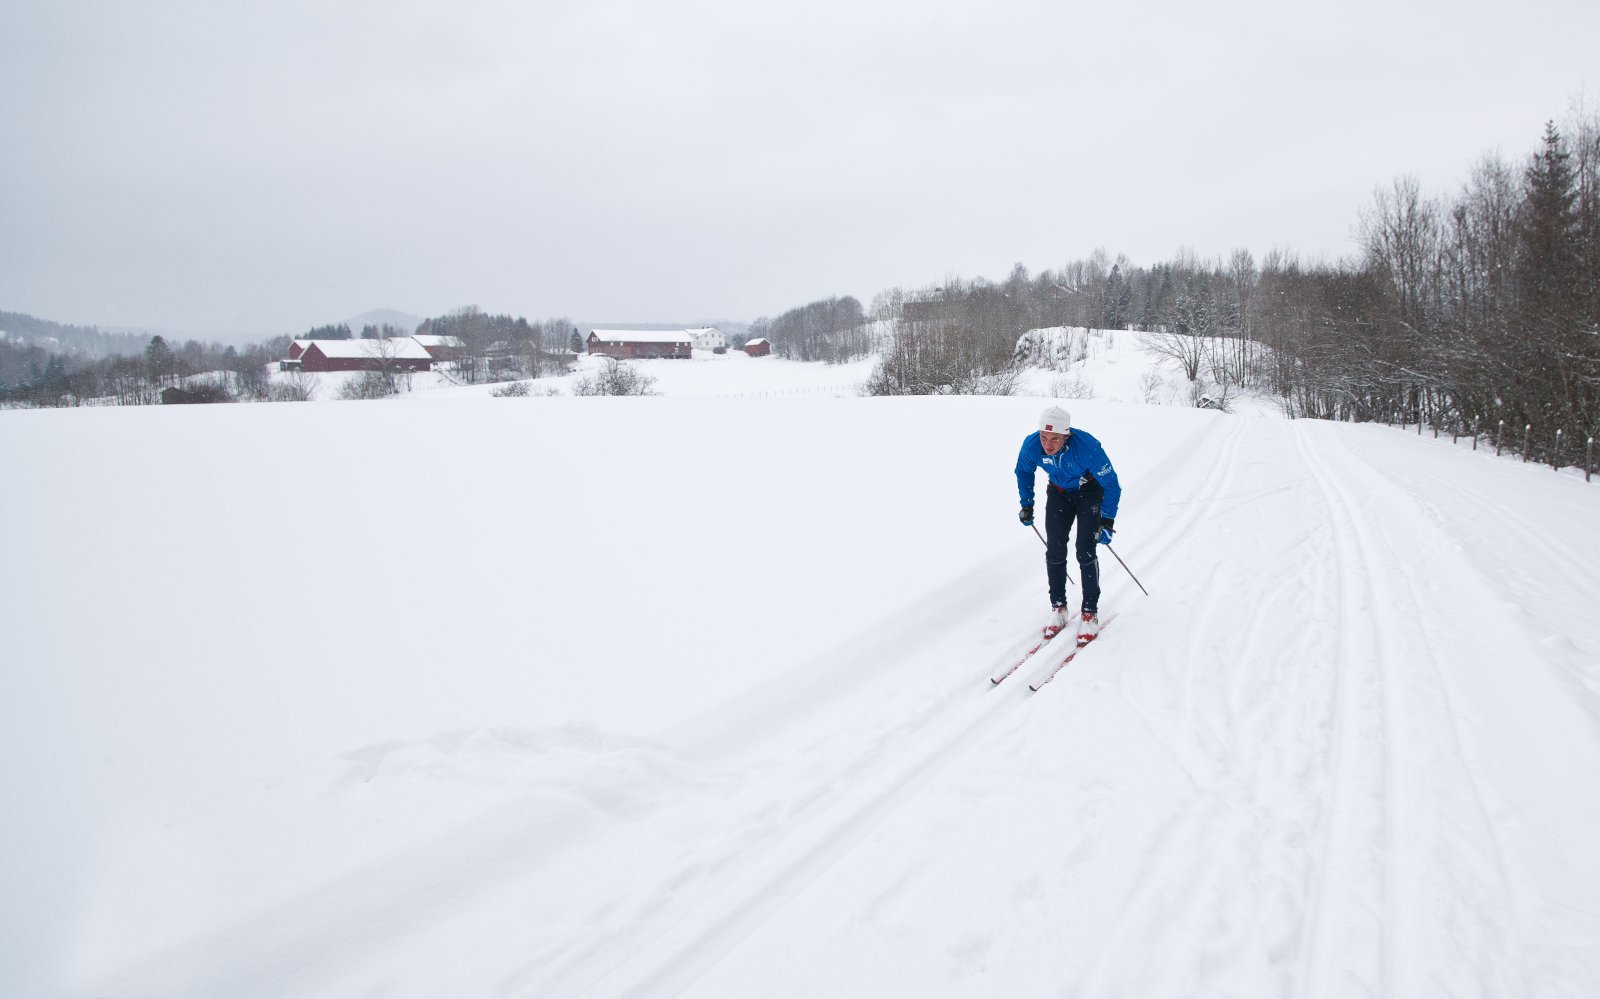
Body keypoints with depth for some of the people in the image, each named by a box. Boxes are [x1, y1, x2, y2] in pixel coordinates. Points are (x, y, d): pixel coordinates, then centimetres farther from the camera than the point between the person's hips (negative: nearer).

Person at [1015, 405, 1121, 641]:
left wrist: (1107, 522, -23)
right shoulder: (1031, 444, -26)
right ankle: (1058, 608, 10)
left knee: (1085, 551, -13)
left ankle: (1089, 612, 0)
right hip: (1059, 493, 4)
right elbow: (1023, 470, -1)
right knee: (1054, 550, -4)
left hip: (1090, 492, -3)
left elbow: (1111, 485, -24)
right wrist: (1027, 505, 0)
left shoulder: (1087, 447, -37)